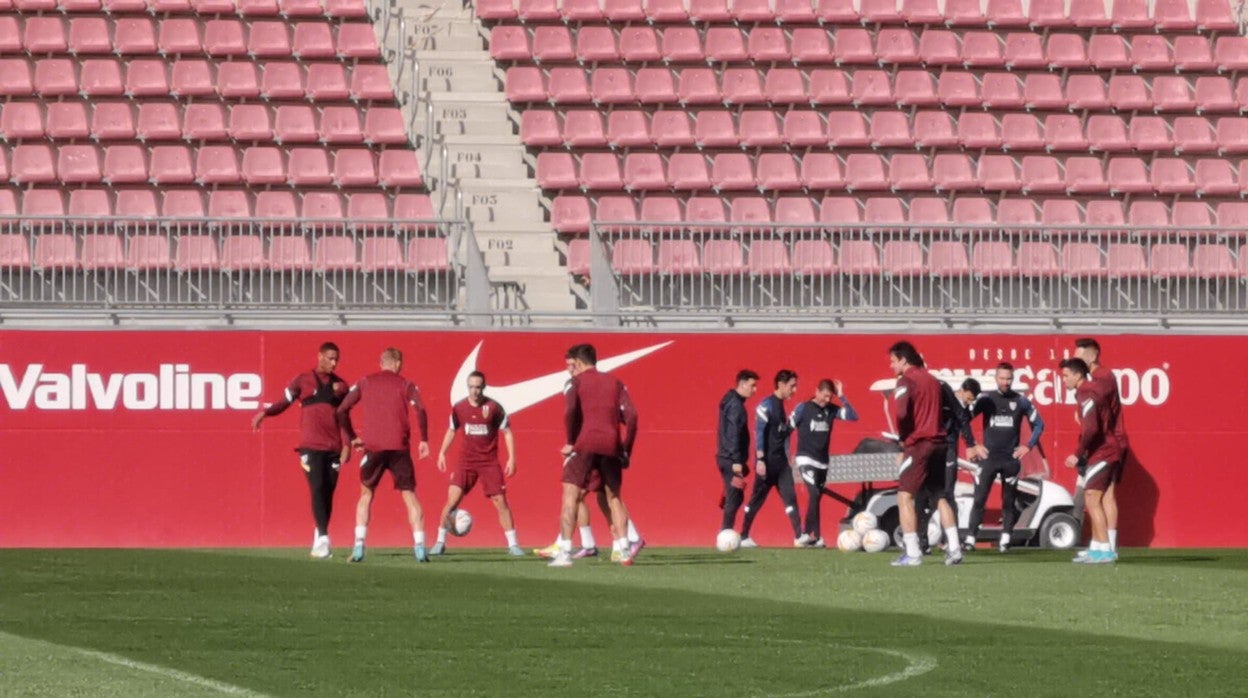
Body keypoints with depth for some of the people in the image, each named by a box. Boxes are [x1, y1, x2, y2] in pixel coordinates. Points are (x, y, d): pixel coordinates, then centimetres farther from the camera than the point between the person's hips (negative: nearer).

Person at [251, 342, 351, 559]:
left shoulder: (340, 384, 13)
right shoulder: (303, 380, 6)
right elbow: (284, 402, 3)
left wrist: (347, 445, 5)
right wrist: (265, 412, -16)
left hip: (334, 448, 3)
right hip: (311, 447, -3)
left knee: (328, 493, 2)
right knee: (318, 489, -14)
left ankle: (320, 538, 12)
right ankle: (323, 539, -19)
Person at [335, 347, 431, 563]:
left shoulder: (364, 383, 11)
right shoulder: (405, 385, 7)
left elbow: (341, 411, 5)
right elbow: (420, 410, -9)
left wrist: (352, 437, 15)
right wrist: (423, 440, -3)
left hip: (373, 447, 1)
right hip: (399, 447, -1)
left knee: (366, 494, 15)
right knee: (409, 495, 6)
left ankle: (358, 547, 3)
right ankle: (419, 548, -5)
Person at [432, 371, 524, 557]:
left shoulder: (494, 408, -8)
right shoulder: (459, 408, -1)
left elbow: (507, 432, 0)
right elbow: (452, 430, 15)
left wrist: (512, 458, -6)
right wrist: (442, 453, 8)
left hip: (489, 461, -1)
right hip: (466, 461, 1)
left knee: (500, 501, -4)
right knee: (452, 499, -8)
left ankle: (512, 544, 5)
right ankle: (440, 542, 2)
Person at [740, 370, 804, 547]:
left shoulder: (781, 406, 14)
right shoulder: (766, 405, -10)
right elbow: (759, 432, -16)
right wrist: (760, 459, -21)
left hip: (781, 460, 7)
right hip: (767, 461, -7)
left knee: (790, 497, -3)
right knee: (757, 499, 0)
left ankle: (798, 536, -9)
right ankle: (744, 536, 9)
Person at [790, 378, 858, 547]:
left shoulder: (831, 410, 4)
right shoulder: (803, 409, -6)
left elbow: (853, 416, -5)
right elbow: (788, 429, 0)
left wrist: (842, 397, -11)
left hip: (823, 462, 5)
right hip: (806, 459, -5)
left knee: (816, 498, 8)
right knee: (814, 494, -19)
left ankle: (807, 534, 20)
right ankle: (816, 536, -21)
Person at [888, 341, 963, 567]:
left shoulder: (906, 381, -8)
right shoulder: (933, 380, 17)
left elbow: (901, 413, -20)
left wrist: (902, 440, -7)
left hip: (918, 445, -8)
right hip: (939, 444, 8)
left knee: (905, 496, -4)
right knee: (940, 496, 15)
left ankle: (912, 553, -13)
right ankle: (954, 550, 10)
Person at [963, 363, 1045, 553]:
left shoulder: (1021, 401, 4)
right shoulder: (985, 399, 1)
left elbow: (1038, 424, 13)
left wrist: (1028, 446, 4)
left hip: (1011, 459, 1)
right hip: (988, 457, -1)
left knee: (1008, 501, 4)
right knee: (979, 498, -6)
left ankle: (1005, 540, 11)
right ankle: (970, 539, -6)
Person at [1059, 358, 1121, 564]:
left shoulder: (1087, 396, -15)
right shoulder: (1092, 391, 17)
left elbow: (1091, 429, -27)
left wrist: (1078, 454, -22)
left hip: (1101, 454, -10)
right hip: (1105, 453, 10)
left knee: (1092, 500, -12)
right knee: (1092, 501, 14)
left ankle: (1105, 551, -16)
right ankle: (1096, 548, 18)